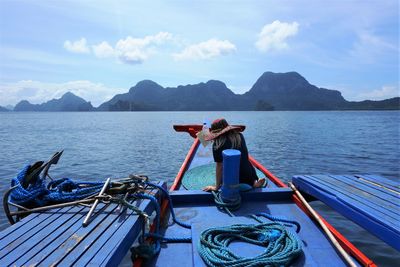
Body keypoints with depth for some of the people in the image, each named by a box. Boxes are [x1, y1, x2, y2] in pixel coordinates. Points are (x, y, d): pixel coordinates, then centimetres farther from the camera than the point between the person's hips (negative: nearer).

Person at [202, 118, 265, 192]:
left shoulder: (217, 144, -16)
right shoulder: (239, 136, 1)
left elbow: (219, 166, -14)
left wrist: (216, 187, -5)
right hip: (249, 175, 5)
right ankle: (254, 183, 7)